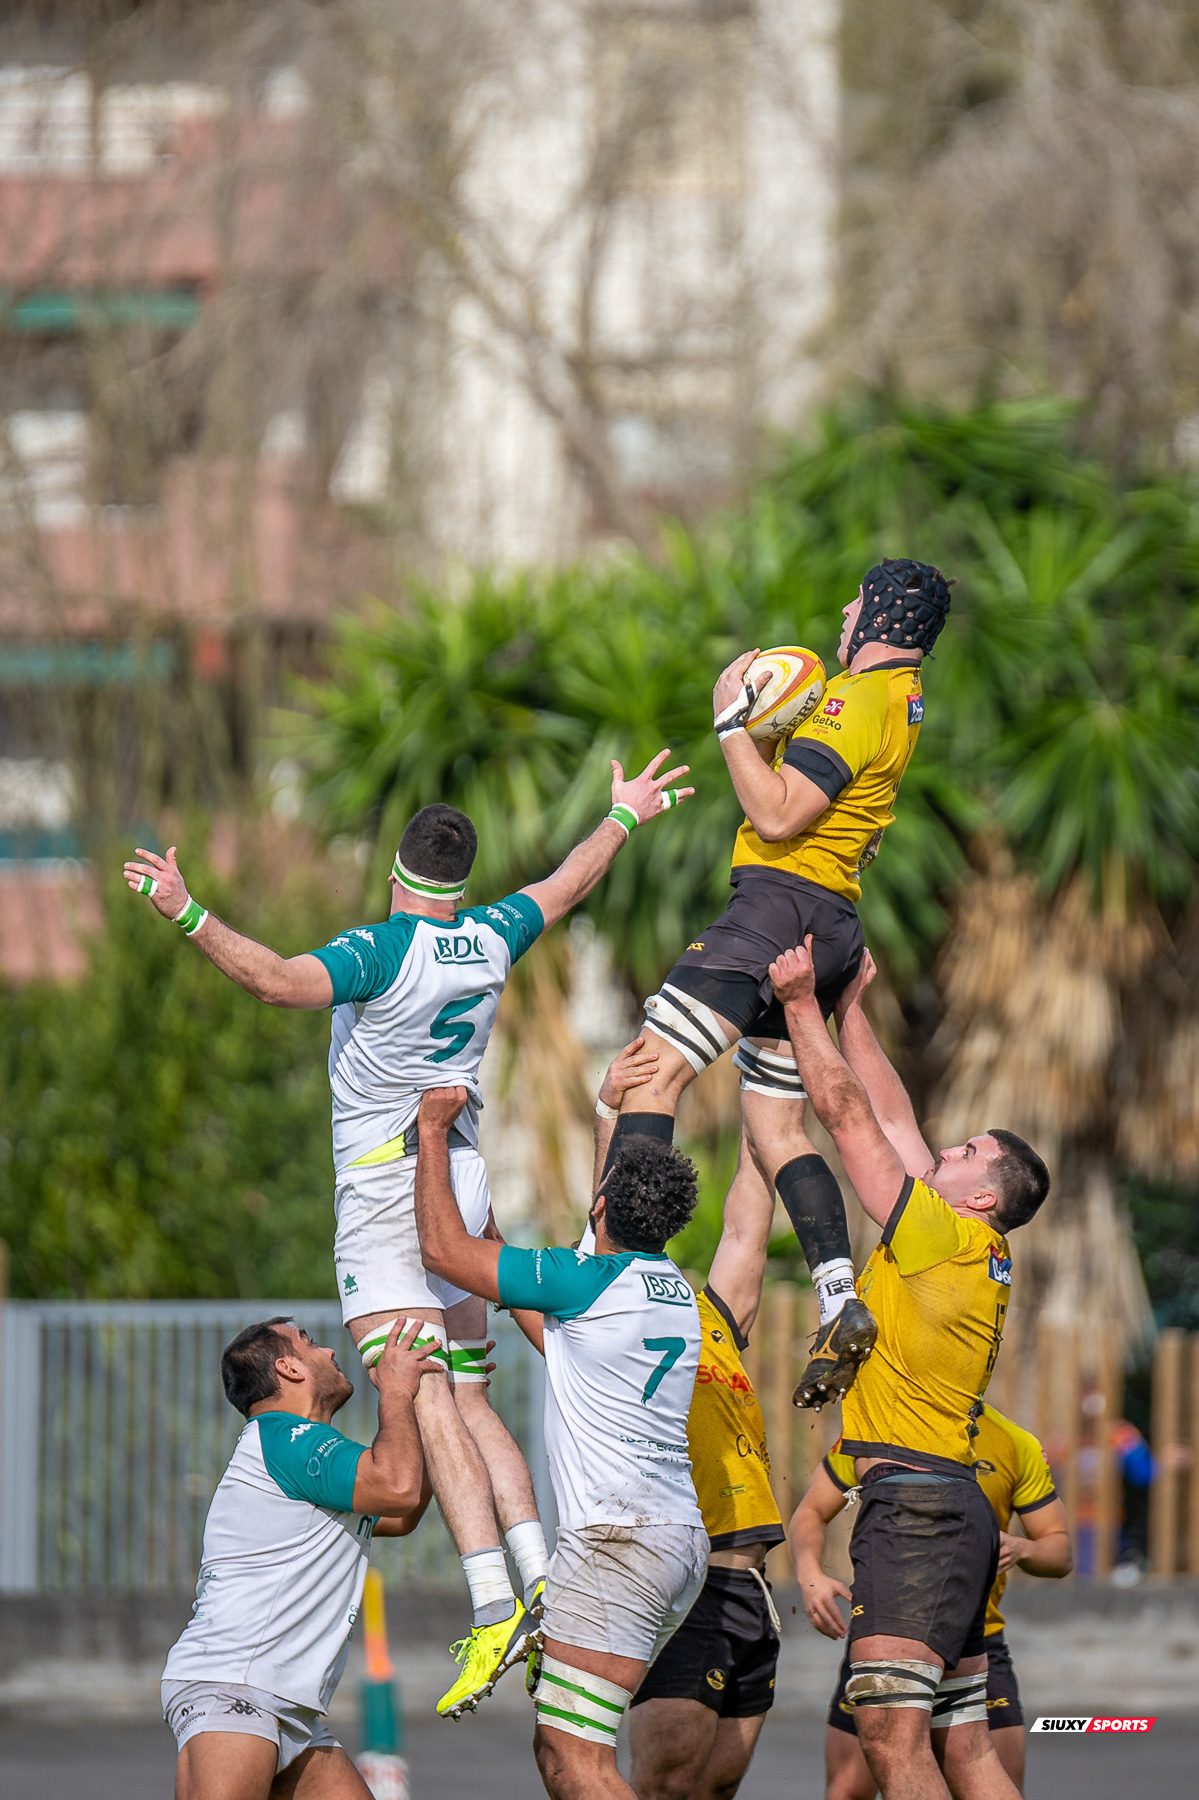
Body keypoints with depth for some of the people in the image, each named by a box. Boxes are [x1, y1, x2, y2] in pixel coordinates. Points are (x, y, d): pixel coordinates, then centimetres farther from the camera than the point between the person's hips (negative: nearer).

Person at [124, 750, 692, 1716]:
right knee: (470, 1402, 13)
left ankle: (495, 1605, -23)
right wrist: (625, 816, 41)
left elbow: (284, 982, -33)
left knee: (426, 1407, -13)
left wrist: (189, 914, -35)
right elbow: (567, 884, 24)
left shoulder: (382, 950, -15)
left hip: (386, 1185, -7)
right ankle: (546, 1583, 2)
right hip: (463, 1175, 7)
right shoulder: (489, 940, 5)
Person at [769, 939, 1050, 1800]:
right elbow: (891, 1118, 24)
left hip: (916, 1502, -10)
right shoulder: (985, 1260, 14)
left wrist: (803, 1003, 1)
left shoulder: (943, 1237, -8)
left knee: (891, 1728, -18)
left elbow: (850, 1112, -6)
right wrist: (849, 1010, 28)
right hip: (957, 1506, 10)